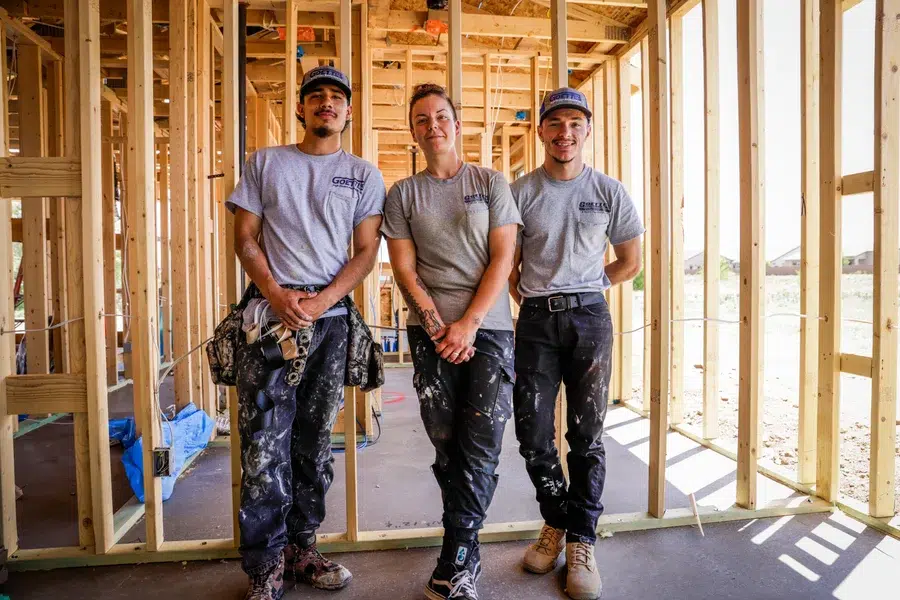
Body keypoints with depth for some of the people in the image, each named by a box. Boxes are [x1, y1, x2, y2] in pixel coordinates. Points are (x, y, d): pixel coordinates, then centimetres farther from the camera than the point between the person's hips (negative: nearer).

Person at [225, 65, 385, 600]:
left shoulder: (364, 175, 11)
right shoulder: (265, 163, 11)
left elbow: (366, 252, 4)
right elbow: (246, 238, 6)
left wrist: (321, 301, -11)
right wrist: (277, 295, -10)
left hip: (332, 315, 1)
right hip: (270, 312, -1)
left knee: (315, 439, 9)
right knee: (265, 441, -3)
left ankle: (301, 548, 25)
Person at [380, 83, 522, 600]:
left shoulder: (492, 183, 9)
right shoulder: (403, 193, 12)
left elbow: (502, 258, 0)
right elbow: (403, 266, 5)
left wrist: (469, 323, -11)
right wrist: (435, 323, -8)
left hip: (488, 327, -1)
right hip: (432, 331, 1)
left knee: (482, 445, -5)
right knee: (447, 444, 4)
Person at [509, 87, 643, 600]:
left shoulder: (610, 192, 5)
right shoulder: (520, 192, 4)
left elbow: (630, 262, 13)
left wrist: (585, 288, 7)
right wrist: (528, 298, 1)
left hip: (590, 316, 0)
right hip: (536, 320, 1)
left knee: (587, 435, 4)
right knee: (533, 434, 3)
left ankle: (581, 542, 19)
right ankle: (556, 522, 28)